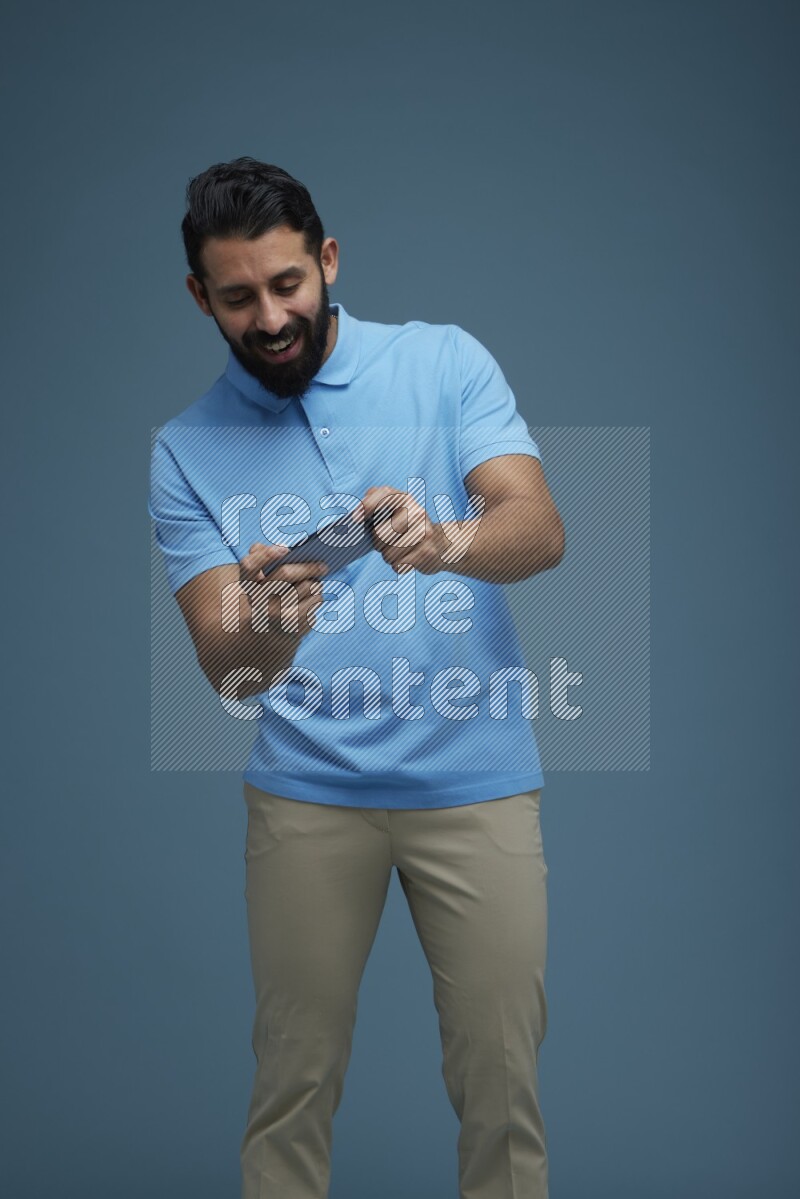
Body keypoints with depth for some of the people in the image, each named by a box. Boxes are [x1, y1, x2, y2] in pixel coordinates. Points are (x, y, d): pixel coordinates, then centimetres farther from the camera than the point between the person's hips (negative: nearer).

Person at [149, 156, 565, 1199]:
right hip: (306, 792, 1)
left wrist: (448, 541, -33)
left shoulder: (445, 360, 0)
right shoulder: (187, 450, 2)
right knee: (294, 1078, 8)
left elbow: (540, 529, -11)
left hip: (475, 780, 0)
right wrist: (268, 624, -30)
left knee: (501, 1076, 5)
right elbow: (224, 667, -7)